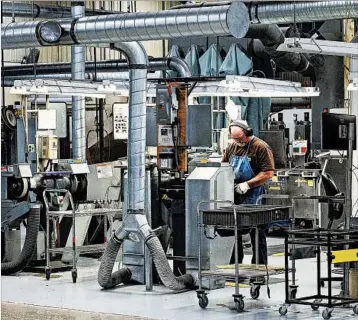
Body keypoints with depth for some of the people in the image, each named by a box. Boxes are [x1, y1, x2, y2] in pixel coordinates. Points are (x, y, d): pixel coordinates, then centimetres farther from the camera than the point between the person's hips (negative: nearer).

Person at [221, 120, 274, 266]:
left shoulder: (260, 147, -10)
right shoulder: (232, 147, 11)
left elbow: (268, 173, -15)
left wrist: (247, 184, -20)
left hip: (253, 198, -6)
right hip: (234, 197, 6)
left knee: (257, 235, 0)